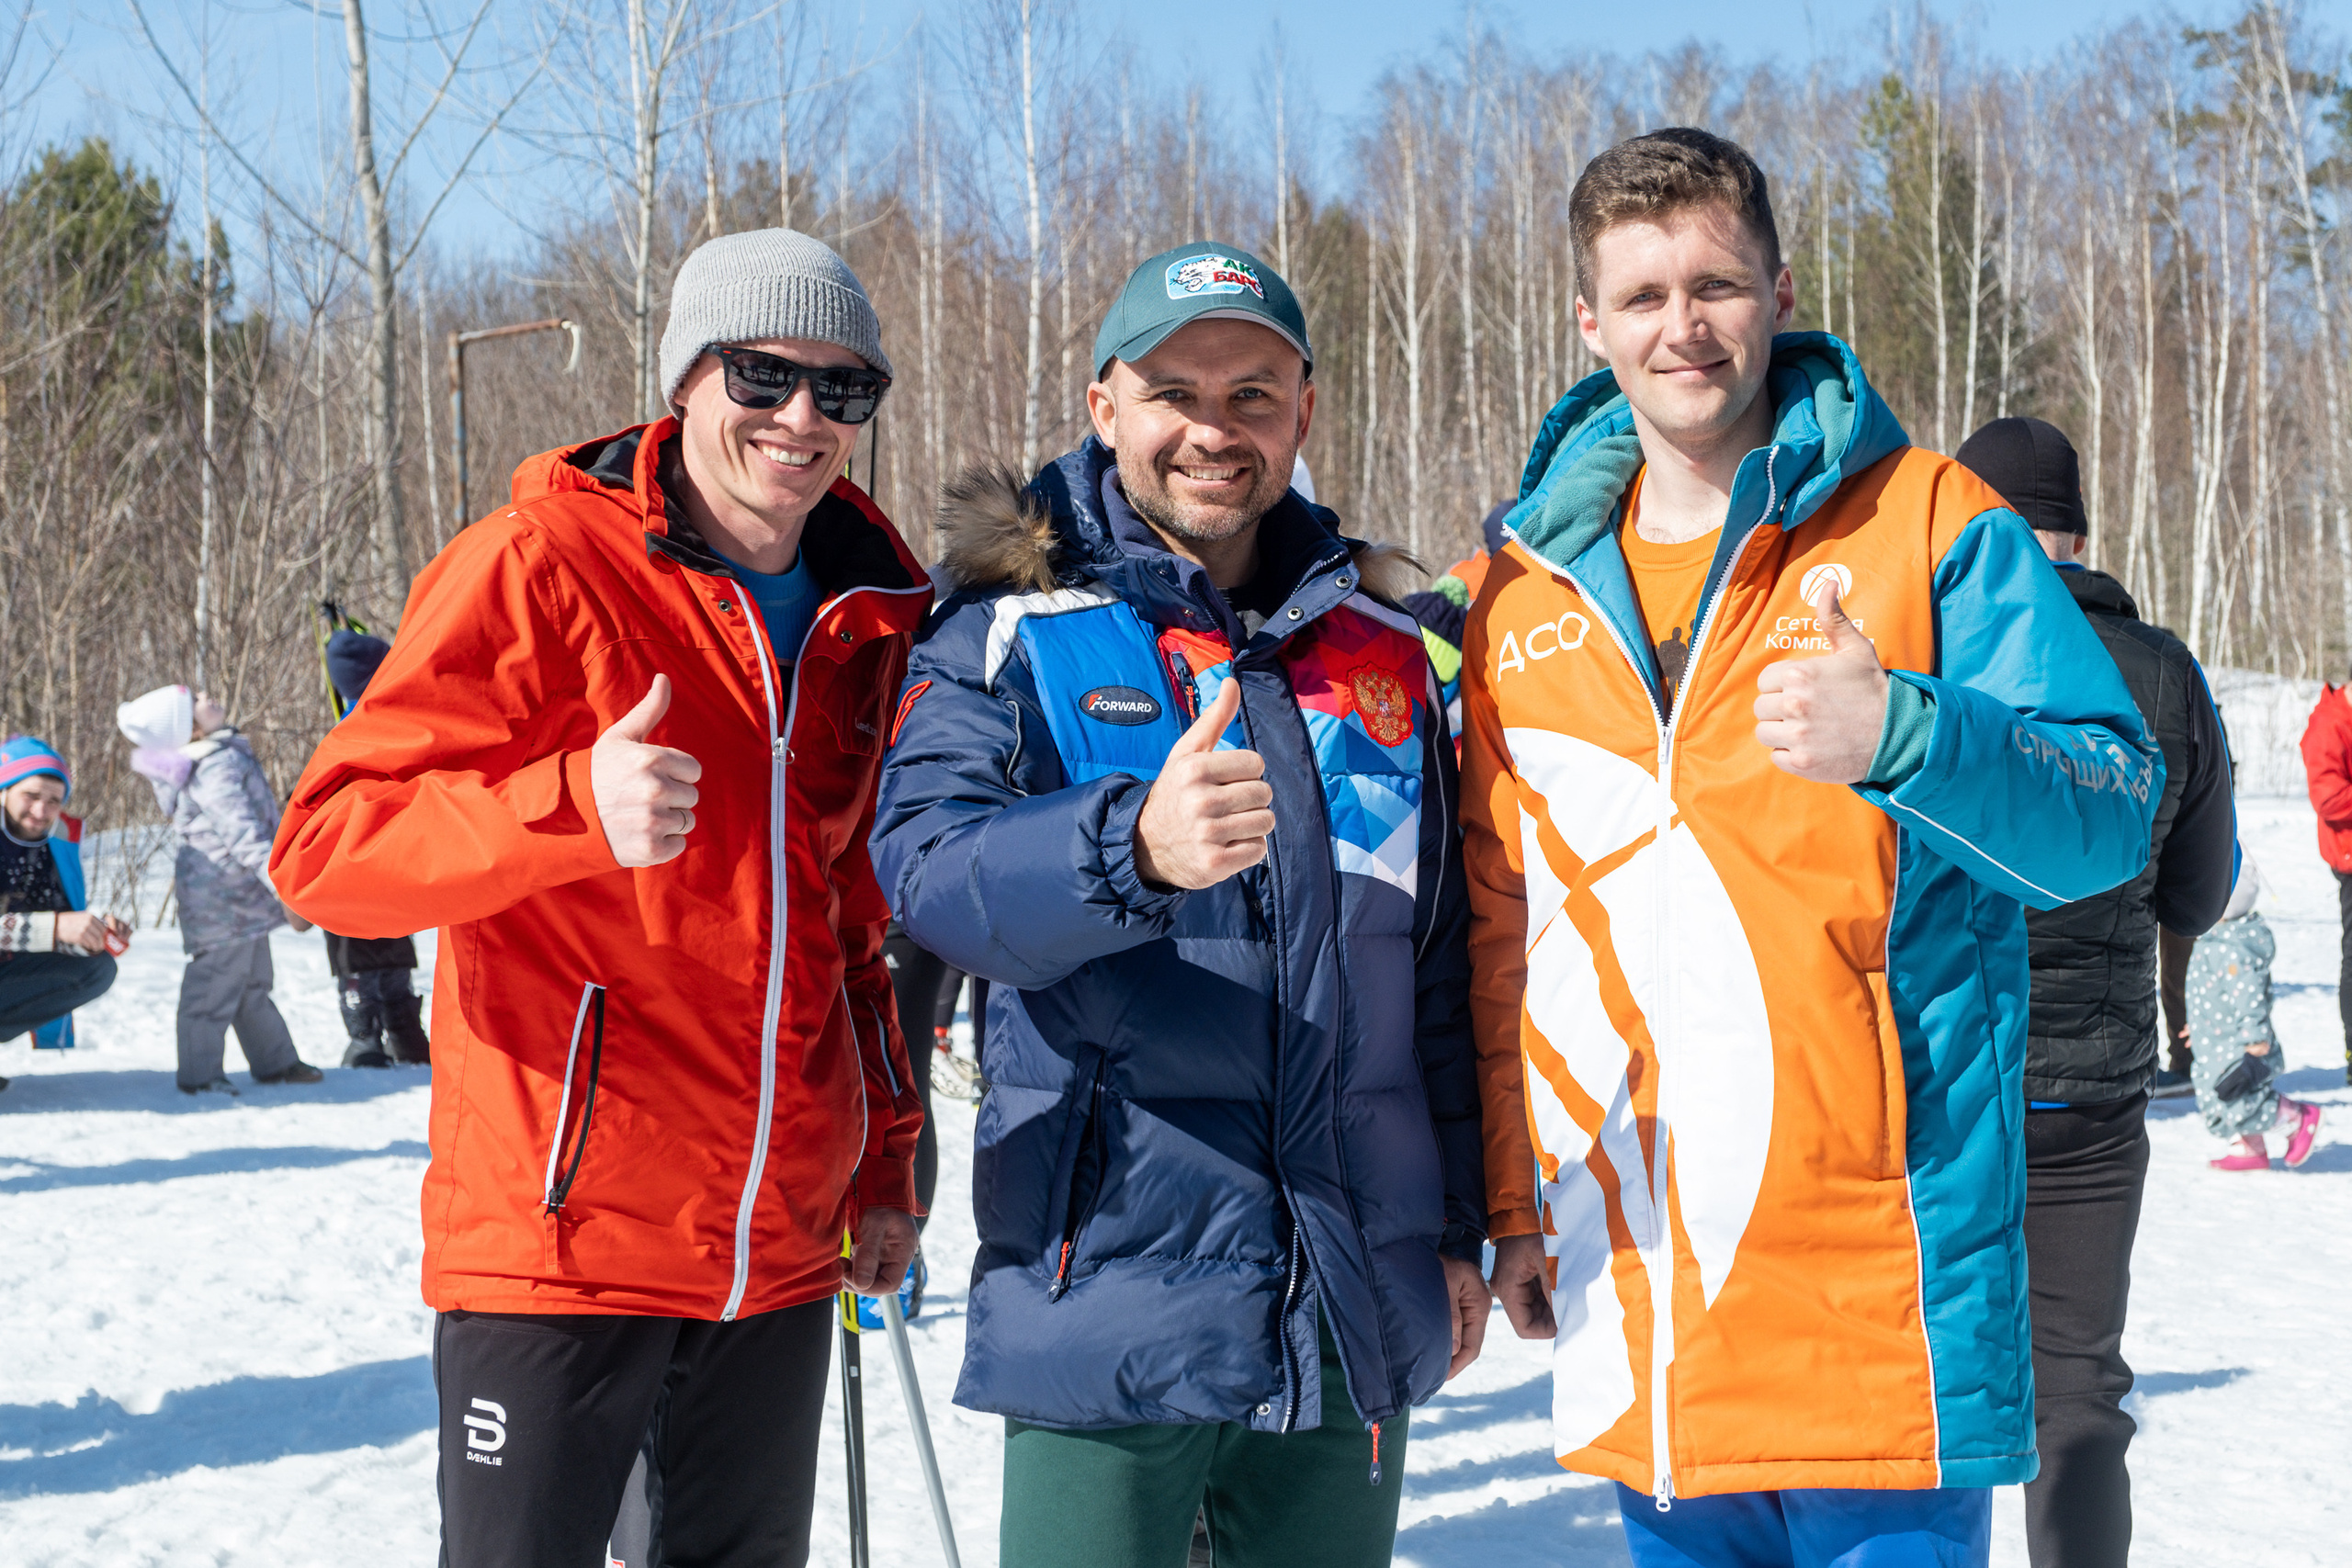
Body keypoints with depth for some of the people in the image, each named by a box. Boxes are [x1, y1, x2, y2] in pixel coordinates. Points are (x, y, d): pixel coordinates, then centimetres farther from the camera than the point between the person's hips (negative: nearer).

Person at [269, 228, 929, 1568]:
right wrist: (573, 806, -30)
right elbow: (327, 850, -14)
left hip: (779, 1249, 6)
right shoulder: (540, 565, -7)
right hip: (562, 1235, -5)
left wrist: (888, 1159, 18)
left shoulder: (868, 619, 12)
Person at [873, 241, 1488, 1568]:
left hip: (1355, 1298, 4)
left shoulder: (1378, 647, 12)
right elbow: (929, 864, -19)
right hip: (1110, 1293, -4)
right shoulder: (1012, 636, -1)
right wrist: (1136, 848, -38)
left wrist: (1459, 1229, 15)